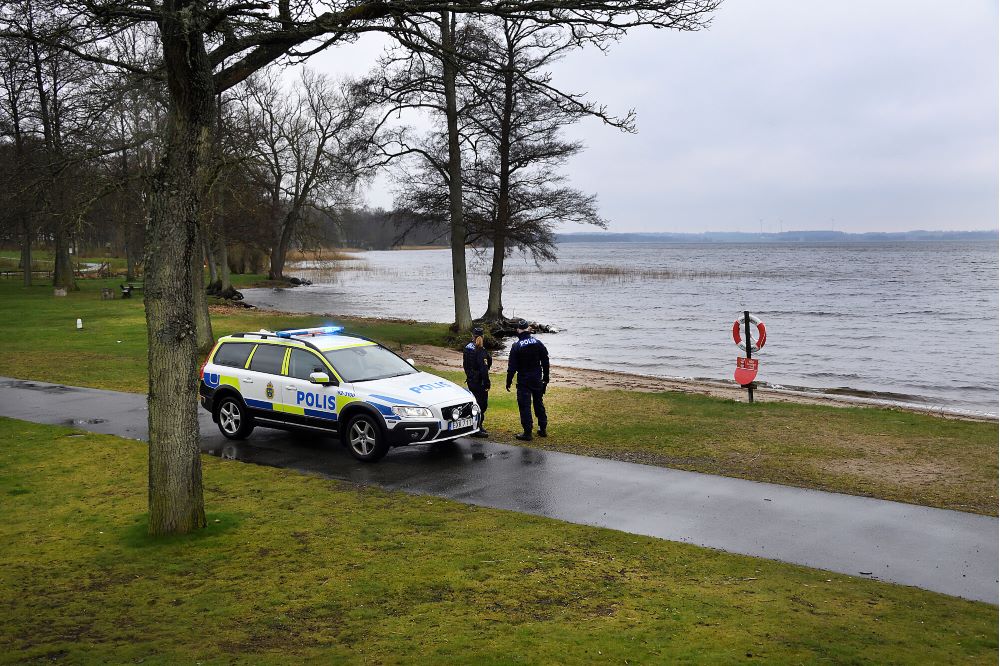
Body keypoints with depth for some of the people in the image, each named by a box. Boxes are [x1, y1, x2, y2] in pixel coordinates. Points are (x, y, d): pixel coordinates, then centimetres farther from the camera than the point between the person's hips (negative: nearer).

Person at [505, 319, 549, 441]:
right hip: (537, 379, 5)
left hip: (523, 380, -4)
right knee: (539, 403, 18)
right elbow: (545, 362, 5)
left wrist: (509, 382, -2)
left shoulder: (516, 346, -12)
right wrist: (546, 378, 14)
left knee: (525, 406, 0)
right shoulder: (538, 344, 0)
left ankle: (527, 433, 0)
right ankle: (543, 429, 24)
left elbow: (512, 366, -10)